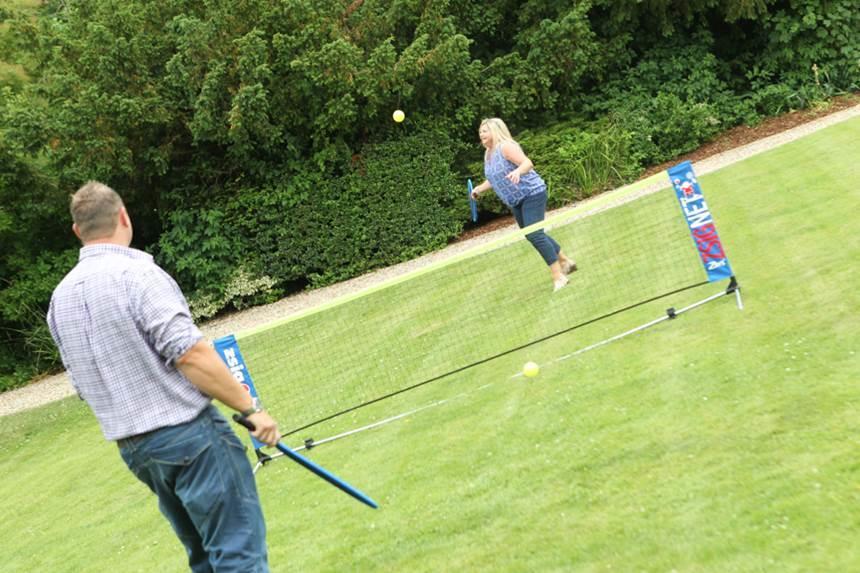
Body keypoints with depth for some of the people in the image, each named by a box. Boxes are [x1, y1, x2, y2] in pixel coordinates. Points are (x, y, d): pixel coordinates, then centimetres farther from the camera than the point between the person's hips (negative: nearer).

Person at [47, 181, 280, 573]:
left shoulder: (60, 297, 9)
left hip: (131, 449, 8)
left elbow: (84, 384, 17)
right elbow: (190, 354, -20)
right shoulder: (137, 273, -15)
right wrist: (250, 407, -13)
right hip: (188, 434, -8)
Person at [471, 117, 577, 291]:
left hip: (532, 194, -10)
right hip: (515, 201, 10)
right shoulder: (488, 153, 10)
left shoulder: (506, 147, -17)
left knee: (535, 234, -20)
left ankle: (558, 276, -15)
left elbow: (528, 163, -30)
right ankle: (566, 261, 32)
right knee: (533, 235, 16)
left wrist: (518, 171, -50)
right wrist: (479, 189, 13)